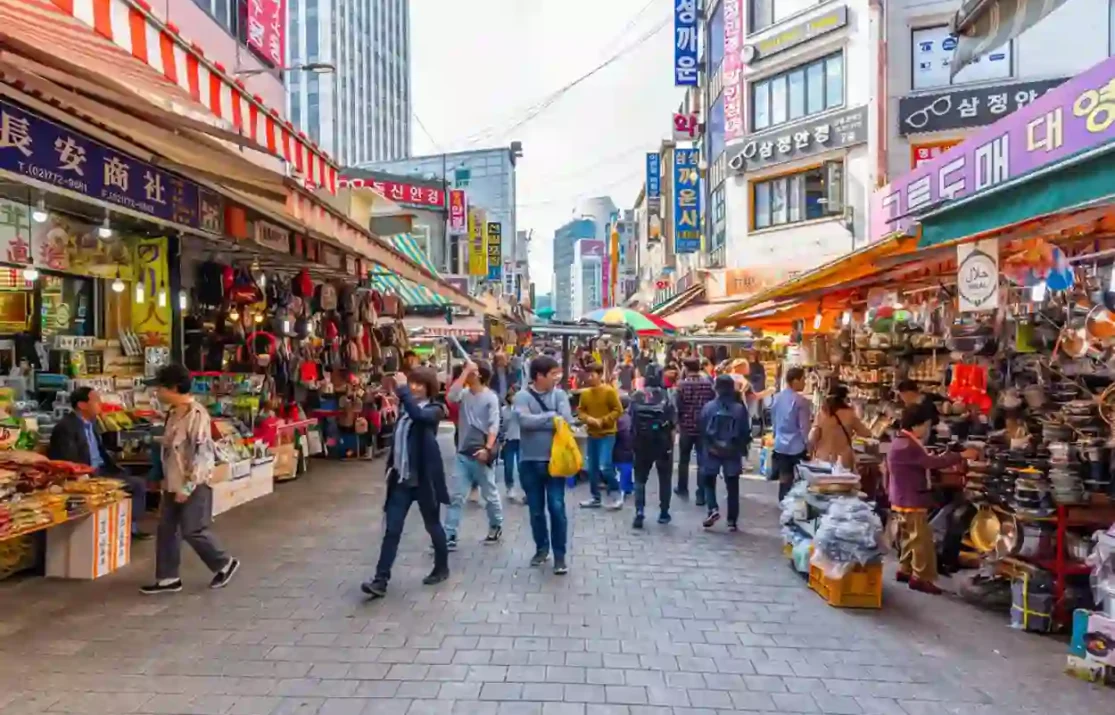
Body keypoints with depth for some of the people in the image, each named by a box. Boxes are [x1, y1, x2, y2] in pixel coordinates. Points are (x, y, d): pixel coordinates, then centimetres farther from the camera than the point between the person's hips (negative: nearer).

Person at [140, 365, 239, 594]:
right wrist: (167, 481, 18)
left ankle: (225, 564, 16)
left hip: (193, 485, -9)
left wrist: (187, 487, -21)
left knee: (192, 531, -2)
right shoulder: (173, 412, 9)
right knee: (166, 529, 11)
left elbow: (201, 454, -22)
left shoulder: (196, 414, -20)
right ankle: (167, 578, 21)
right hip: (173, 484, 9)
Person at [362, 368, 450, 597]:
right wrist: (391, 466, 13)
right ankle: (381, 580, 3)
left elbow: (418, 415, -33)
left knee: (432, 526, 11)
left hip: (424, 479, -5)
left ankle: (442, 568, 30)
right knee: (392, 530, 1)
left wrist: (402, 390, -29)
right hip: (401, 478, 5)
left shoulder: (433, 410, -9)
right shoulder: (404, 408, 10)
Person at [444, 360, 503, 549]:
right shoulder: (465, 393, 5)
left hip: (481, 453, -4)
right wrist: (465, 371, -14)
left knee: (489, 494, 13)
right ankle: (449, 536, 5)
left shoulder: (490, 397, -8)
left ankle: (496, 526, 35)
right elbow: (451, 396, -18)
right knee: (455, 496, 1)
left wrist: (488, 449, -24)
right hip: (463, 453, 4)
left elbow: (494, 426, -13)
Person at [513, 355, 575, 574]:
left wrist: (538, 421, -14)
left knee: (557, 508, -1)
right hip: (529, 461, 0)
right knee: (536, 510, 12)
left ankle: (560, 555, 12)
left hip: (554, 460, 0)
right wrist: (551, 416, -14)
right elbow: (525, 420, -23)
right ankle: (541, 548, 31)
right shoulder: (522, 396, -5)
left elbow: (567, 420, -14)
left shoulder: (559, 394, 0)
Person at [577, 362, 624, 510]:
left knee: (604, 466, -14)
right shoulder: (585, 393, 2)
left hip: (607, 434, -5)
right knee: (592, 468, 10)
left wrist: (602, 421, -17)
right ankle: (595, 498, 23)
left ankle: (616, 493, 8)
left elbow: (618, 410, -10)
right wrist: (588, 419, -12)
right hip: (592, 434, 5)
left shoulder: (610, 391, -10)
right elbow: (580, 410, 8)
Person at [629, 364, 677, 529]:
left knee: (640, 478, 10)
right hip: (663, 442, -1)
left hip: (642, 442, 1)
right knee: (664, 477, 15)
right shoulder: (666, 396, -12)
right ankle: (664, 513, 19)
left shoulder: (636, 397, -6)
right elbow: (674, 419, -11)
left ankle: (639, 511, -5)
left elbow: (630, 417, -2)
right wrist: (667, 427, 8)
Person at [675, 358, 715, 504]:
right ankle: (701, 495, 2)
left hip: (687, 426, -1)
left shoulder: (682, 384, -8)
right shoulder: (709, 383, -1)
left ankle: (682, 489, 27)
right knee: (702, 461, 3)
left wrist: (678, 422, 6)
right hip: (704, 427, 1)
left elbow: (678, 406, -9)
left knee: (684, 459, 16)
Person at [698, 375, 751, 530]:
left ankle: (713, 509, -6)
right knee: (733, 487, 9)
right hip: (733, 452, 1)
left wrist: (703, 449, 13)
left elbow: (701, 429, -1)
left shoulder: (708, 407, -7)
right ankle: (732, 521, 11)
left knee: (708, 481, 15)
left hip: (712, 450, -1)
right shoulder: (740, 408, -6)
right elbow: (745, 432, -1)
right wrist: (744, 450, 14)